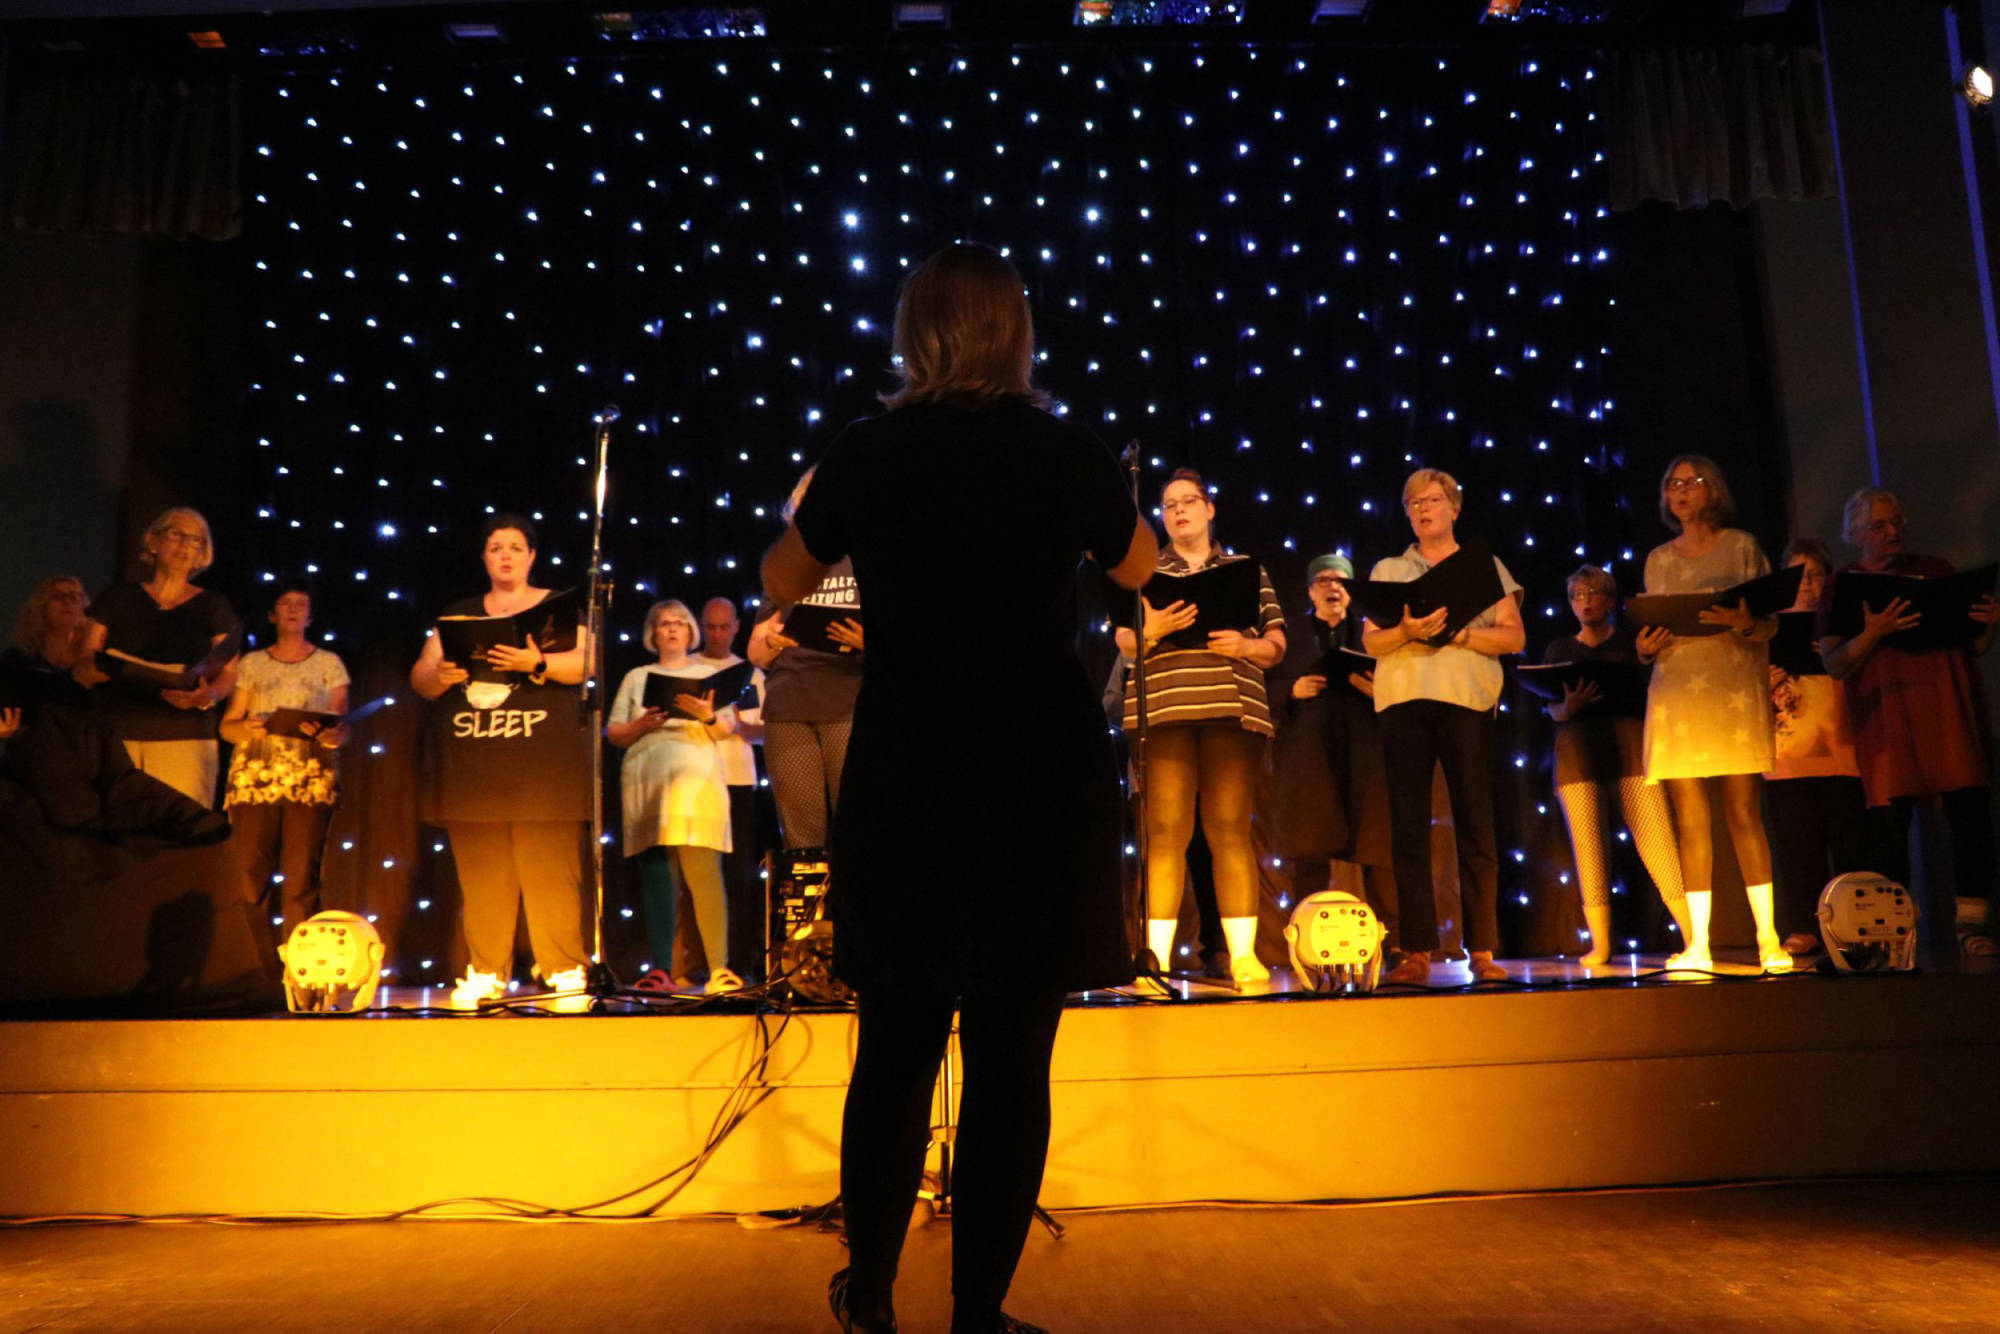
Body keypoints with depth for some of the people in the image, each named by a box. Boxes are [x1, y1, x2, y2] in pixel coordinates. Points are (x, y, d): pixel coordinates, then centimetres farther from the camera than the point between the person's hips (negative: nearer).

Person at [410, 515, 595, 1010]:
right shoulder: (458, 614, 19)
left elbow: (585, 663, -3)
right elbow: (420, 675, 13)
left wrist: (538, 663, -21)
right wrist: (439, 677, -10)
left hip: (543, 760, -3)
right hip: (471, 761, 3)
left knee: (550, 870, -8)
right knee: (480, 874, 2)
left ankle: (566, 973, -5)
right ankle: (485, 974, 8)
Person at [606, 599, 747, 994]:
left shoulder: (707, 673, 18)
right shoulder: (636, 677, 21)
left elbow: (726, 729, 8)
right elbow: (614, 734, 14)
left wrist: (708, 716, -13)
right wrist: (641, 726, -6)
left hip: (696, 777, -2)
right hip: (645, 778, 2)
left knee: (702, 868, -14)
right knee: (656, 873, -4)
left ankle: (719, 969, -17)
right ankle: (661, 970, -5)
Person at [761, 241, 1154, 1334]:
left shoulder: (863, 455, 1)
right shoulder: (1064, 454, -3)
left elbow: (780, 583, 17)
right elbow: (1139, 570, 16)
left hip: (898, 784, 3)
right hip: (1042, 783, -2)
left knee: (896, 1045, 16)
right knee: (1010, 1057, 4)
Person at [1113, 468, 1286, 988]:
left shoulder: (1247, 570, 18)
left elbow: (1276, 646, 14)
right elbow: (1125, 642, 8)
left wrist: (1245, 646, -7)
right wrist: (1150, 631, -13)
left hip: (1232, 710, 1)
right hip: (1164, 710, 0)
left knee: (1231, 830, -2)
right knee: (1165, 831, -7)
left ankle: (1243, 955, 0)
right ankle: (1157, 958, -6)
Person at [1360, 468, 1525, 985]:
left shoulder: (1485, 566, 15)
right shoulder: (1388, 569, 18)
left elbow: (1514, 636, 5)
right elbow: (1371, 641, 7)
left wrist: (1460, 633, -11)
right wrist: (1407, 631, -13)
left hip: (1467, 699, -1)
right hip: (1405, 701, 1)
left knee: (1475, 826, -4)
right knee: (1409, 829, -3)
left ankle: (1482, 951, 0)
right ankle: (1416, 952, -1)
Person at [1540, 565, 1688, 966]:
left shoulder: (1631, 640, 14)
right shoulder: (1560, 650, 19)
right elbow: (1551, 710, 12)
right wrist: (1569, 706, -10)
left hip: (1629, 737, -2)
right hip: (1578, 743, 2)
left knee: (1654, 836, -12)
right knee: (1586, 842, -7)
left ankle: (1694, 936, -9)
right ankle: (1600, 945, -5)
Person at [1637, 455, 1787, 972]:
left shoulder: (1742, 547, 7)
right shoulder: (1658, 559, 16)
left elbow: (1771, 624, 4)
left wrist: (1743, 625, -17)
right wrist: (1646, 647, -4)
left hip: (1733, 689, -3)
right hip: (1676, 693, 3)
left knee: (1744, 814, -6)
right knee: (1690, 821, -1)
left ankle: (1768, 939, -1)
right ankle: (1696, 945, 0)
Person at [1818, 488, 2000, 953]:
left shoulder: (1935, 569, 18)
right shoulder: (1841, 585, 11)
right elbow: (1833, 664, 1)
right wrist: (1873, 633, -15)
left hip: (1948, 702, 2)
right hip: (1885, 710, -2)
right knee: (1888, 815, -10)